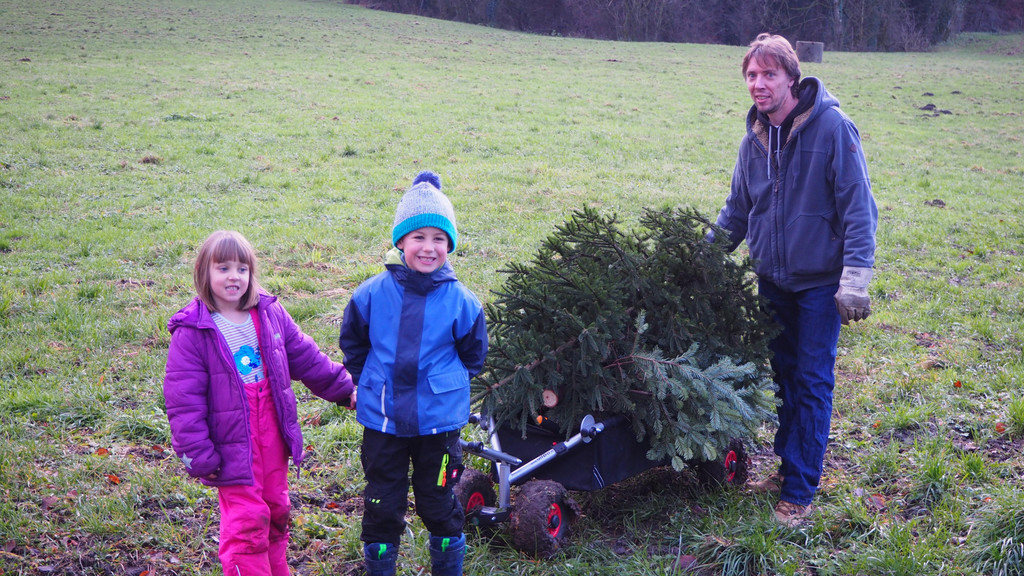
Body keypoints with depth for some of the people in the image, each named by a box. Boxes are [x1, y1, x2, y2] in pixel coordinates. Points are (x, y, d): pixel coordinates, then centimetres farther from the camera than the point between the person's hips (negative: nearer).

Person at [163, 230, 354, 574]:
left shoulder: (270, 313, 1)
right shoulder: (192, 330, -13)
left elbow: (306, 358, 13)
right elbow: (183, 399, -12)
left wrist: (344, 388, 15)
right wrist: (198, 455, -14)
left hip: (272, 437, 5)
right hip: (233, 443, -5)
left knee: (276, 512, 18)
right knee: (246, 522, -4)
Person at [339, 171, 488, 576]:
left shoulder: (460, 301, -8)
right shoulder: (372, 294, -7)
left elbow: (473, 355, 8)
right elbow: (351, 345, 10)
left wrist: (447, 386, 6)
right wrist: (366, 384, 8)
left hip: (438, 422, 0)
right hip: (383, 420, 1)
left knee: (439, 504, 13)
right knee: (382, 506, 11)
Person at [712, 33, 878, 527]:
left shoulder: (832, 127, -15)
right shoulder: (755, 139, 3)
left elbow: (858, 207, -15)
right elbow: (737, 210, 15)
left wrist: (855, 278, -19)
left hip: (820, 282, -5)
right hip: (772, 279, 6)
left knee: (812, 383, 0)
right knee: (784, 375, 15)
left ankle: (799, 491, 9)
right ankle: (788, 468, 29)